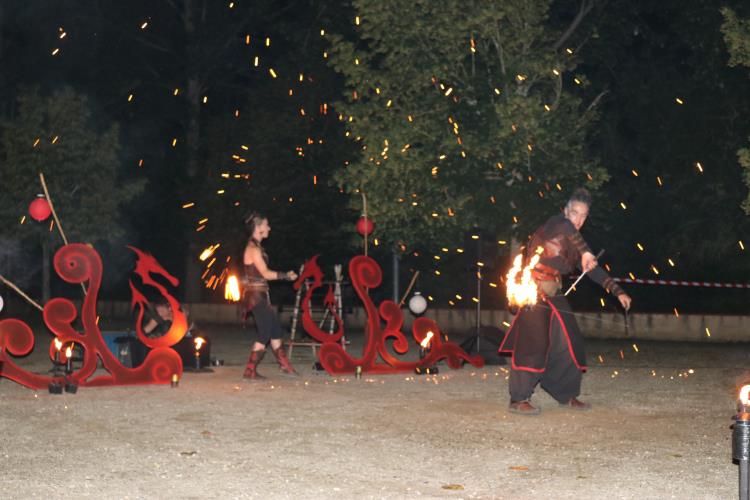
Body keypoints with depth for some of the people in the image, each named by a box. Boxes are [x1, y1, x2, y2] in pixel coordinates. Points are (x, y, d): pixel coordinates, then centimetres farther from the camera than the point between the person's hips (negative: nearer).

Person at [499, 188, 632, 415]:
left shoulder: (572, 243, 14)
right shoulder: (555, 224, -8)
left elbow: (593, 270, 18)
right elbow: (566, 227, -34)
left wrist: (618, 292, 12)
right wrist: (586, 252, -42)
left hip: (553, 295, 8)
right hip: (534, 291, -8)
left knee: (568, 343, 8)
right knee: (534, 342, -15)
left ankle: (567, 395, 20)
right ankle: (518, 400, -14)